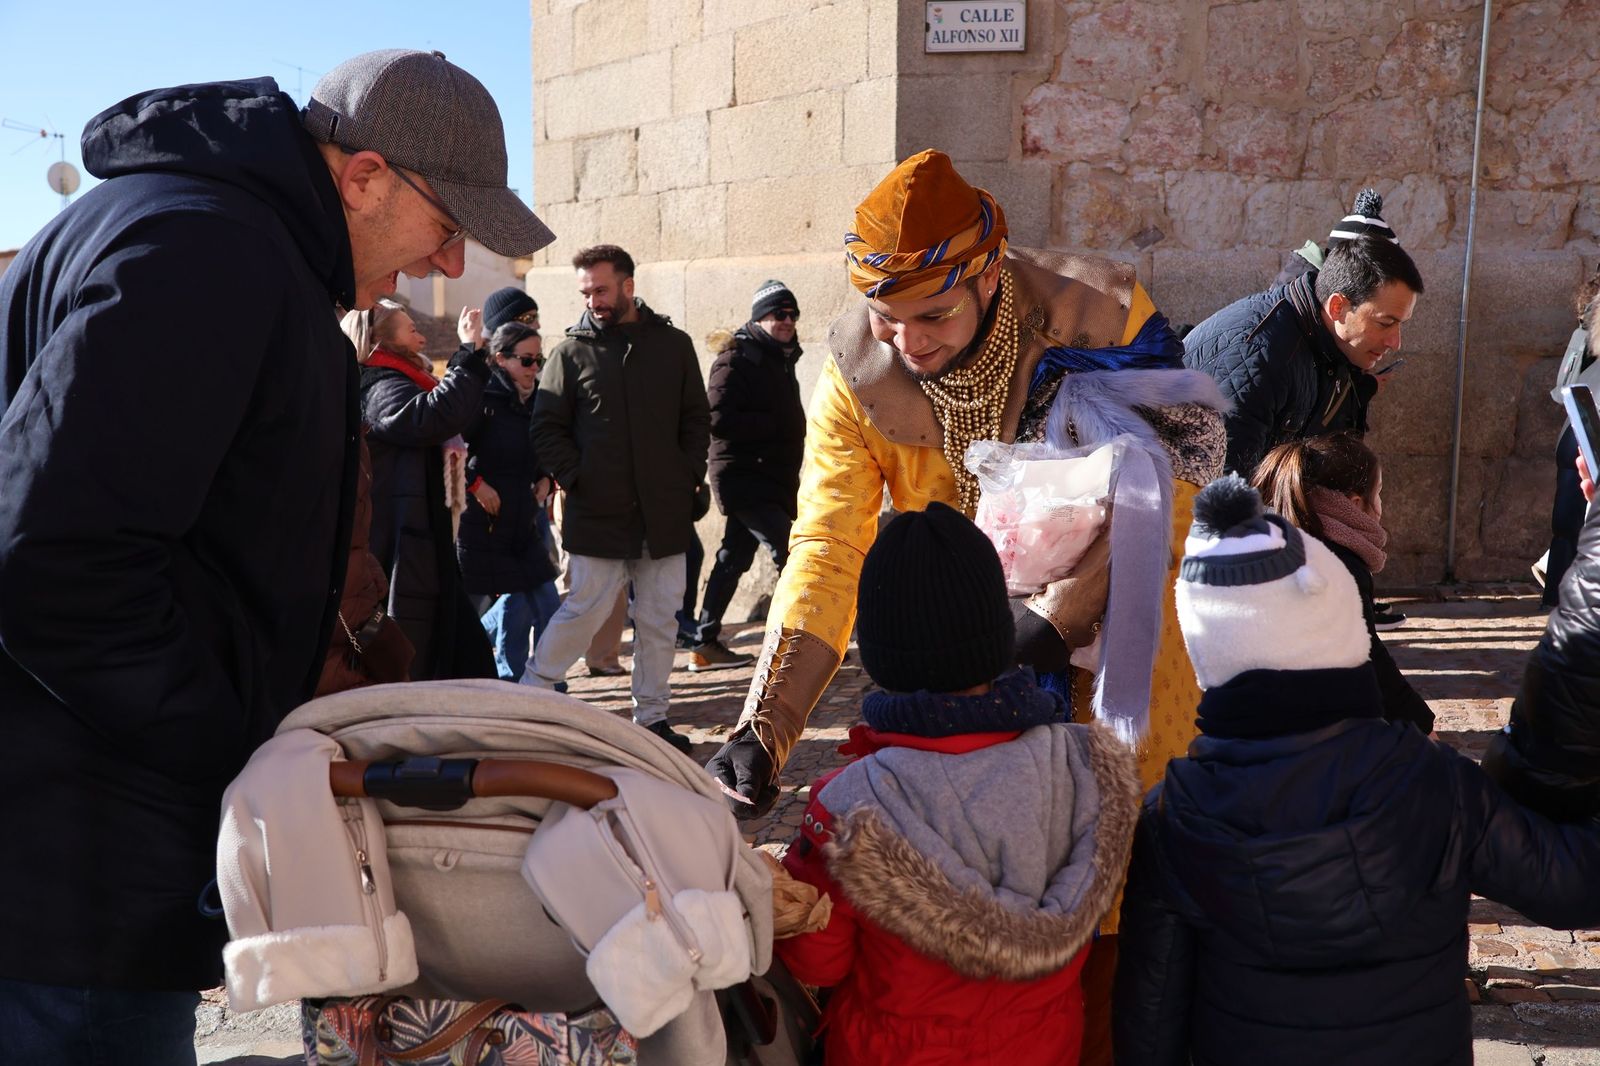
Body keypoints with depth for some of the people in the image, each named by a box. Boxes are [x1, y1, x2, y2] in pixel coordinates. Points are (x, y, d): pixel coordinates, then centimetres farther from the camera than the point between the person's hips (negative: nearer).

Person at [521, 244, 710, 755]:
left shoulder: (673, 344, 8)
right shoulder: (572, 351, 2)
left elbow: (696, 421, 12)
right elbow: (546, 429, 2)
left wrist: (689, 478, 1)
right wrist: (577, 479, -9)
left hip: (665, 514, 3)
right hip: (597, 515, -2)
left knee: (659, 620, 8)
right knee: (584, 612, -1)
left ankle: (652, 716, 19)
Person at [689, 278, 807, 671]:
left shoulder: (780, 360, 18)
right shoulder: (736, 359, -11)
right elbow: (719, 419, -21)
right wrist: (776, 423, -17)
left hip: (771, 480, 10)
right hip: (745, 479, -10)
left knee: (733, 560, 12)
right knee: (790, 554, -14)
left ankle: (705, 644, 18)